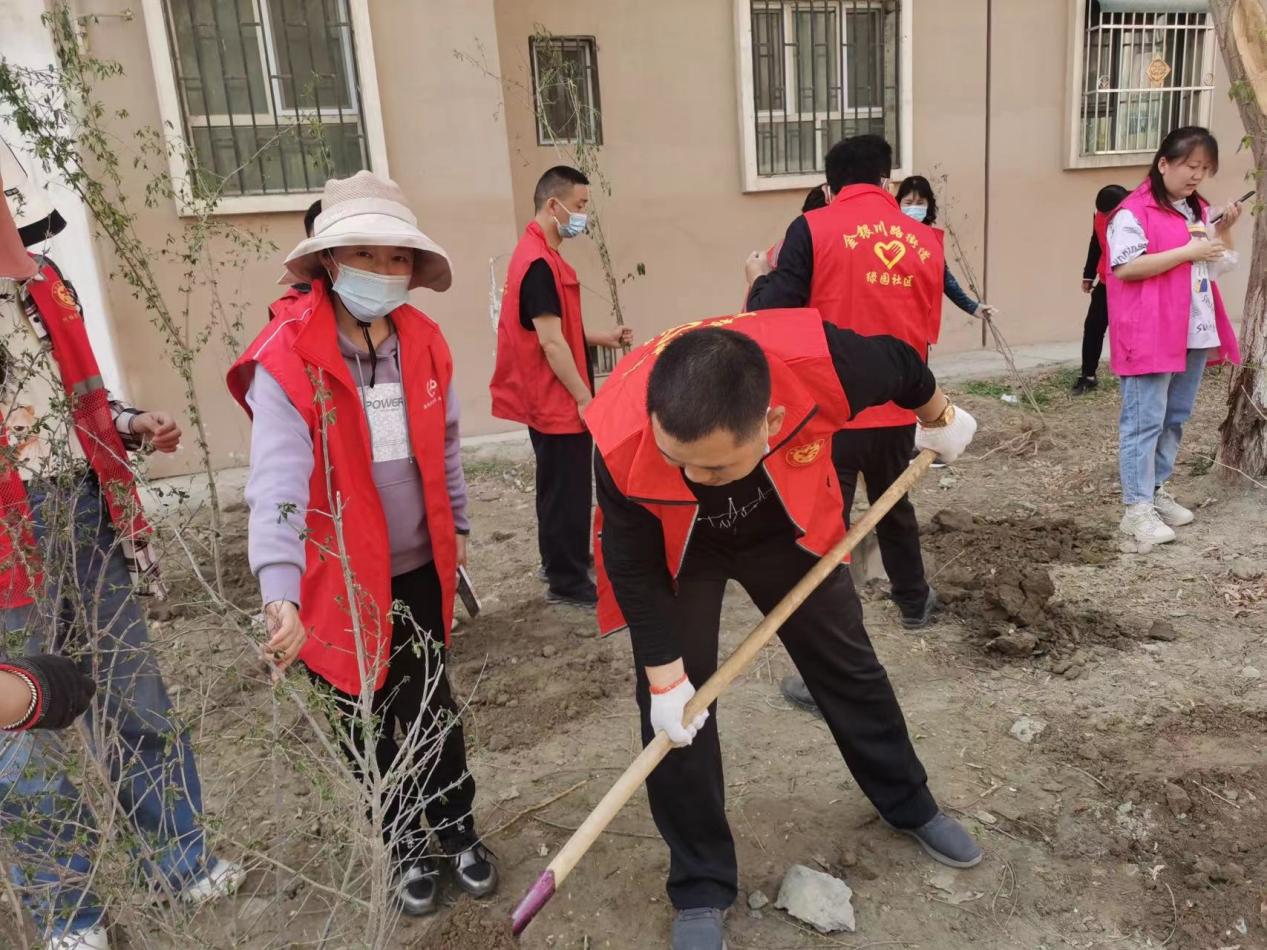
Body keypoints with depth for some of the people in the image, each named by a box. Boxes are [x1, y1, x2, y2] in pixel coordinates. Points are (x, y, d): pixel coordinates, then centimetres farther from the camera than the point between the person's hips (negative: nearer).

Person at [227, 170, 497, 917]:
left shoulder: (425, 343, -3)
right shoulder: (286, 360, -20)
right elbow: (279, 481, -31)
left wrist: (458, 526, 15)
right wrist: (280, 592, -41)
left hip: (419, 568, 4)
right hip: (341, 579, -3)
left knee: (435, 708, 17)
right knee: (369, 724, 14)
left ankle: (458, 829, 40)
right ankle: (405, 849, 38)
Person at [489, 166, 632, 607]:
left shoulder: (540, 255, 12)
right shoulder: (539, 263, -21)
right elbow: (551, 342, -23)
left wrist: (602, 337, 11)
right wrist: (584, 398, -19)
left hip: (554, 400, 10)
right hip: (557, 402, -10)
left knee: (562, 486, 20)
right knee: (566, 489, 0)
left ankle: (563, 562, 33)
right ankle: (567, 580, 11)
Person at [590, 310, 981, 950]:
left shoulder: (819, 362, -40)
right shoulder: (621, 440, -40)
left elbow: (899, 364, -15)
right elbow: (633, 565, -22)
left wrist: (939, 419, 6)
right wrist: (665, 676, -18)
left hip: (784, 524, 2)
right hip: (671, 551, -1)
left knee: (848, 664, 15)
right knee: (675, 709, -4)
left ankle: (909, 805, 42)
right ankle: (701, 890, 18)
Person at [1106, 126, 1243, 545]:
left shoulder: (1199, 210, 15)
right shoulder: (1133, 211, -10)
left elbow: (1216, 266, 20)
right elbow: (1126, 268, -20)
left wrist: (1225, 231, 2)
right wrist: (1188, 251, -18)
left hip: (1194, 333, 8)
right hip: (1149, 334, -8)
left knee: (1175, 417, 13)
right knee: (1145, 419, -6)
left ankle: (1156, 489, 25)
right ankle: (1137, 508, -3)